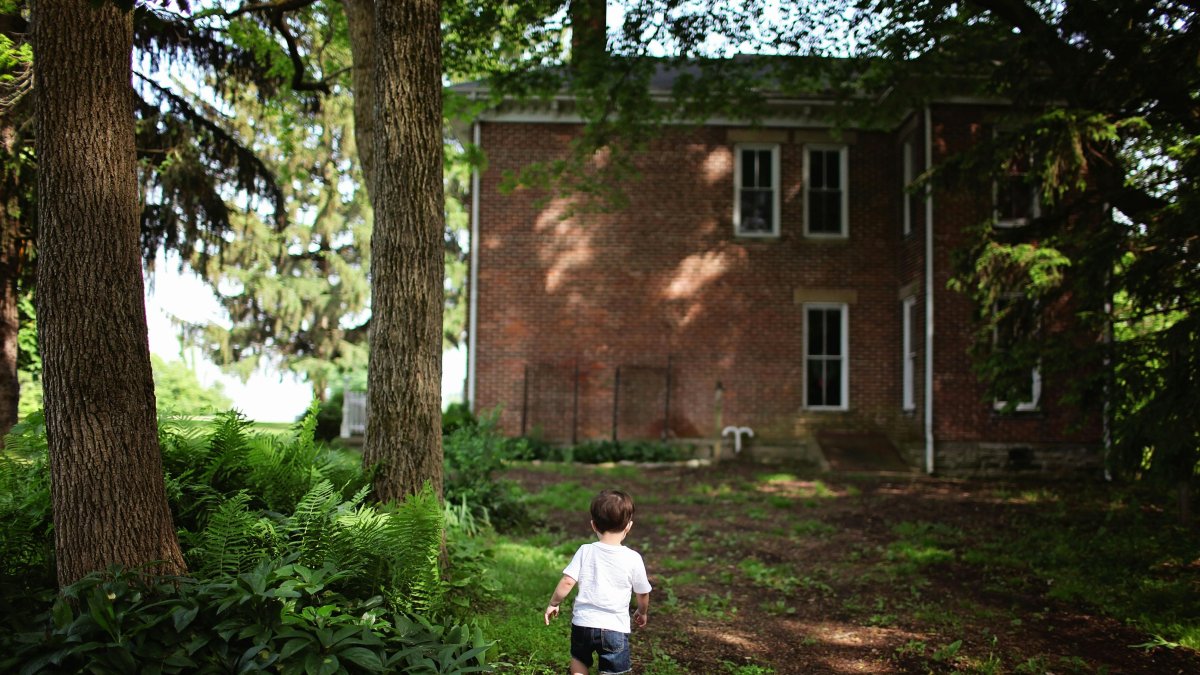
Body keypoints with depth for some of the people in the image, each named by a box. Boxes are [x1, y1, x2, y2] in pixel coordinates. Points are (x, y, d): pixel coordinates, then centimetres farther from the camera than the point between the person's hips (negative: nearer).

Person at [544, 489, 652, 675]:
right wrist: (643, 612, 24)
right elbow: (643, 593, 4)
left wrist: (553, 604, 7)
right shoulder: (633, 558, -7)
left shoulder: (585, 551, -6)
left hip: (583, 622, 2)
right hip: (615, 627, -2)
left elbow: (567, 582, -10)